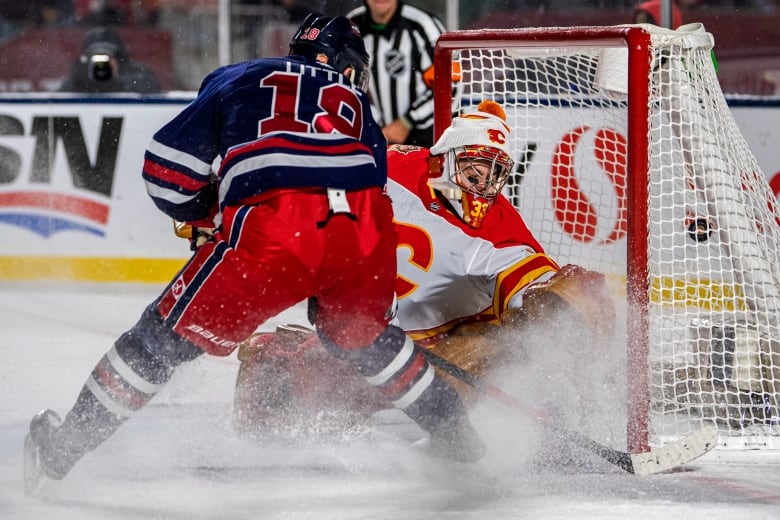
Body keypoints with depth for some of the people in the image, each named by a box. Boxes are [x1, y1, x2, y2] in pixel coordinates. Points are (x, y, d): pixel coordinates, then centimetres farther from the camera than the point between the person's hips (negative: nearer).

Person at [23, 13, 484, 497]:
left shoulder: (238, 80, 26)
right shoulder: (355, 102, 32)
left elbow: (167, 167, 18)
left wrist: (204, 212, 37)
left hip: (270, 228, -3)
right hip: (365, 229, 3)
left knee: (173, 331, 8)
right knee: (360, 333, 33)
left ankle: (65, 444, 9)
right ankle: (450, 426, 38)